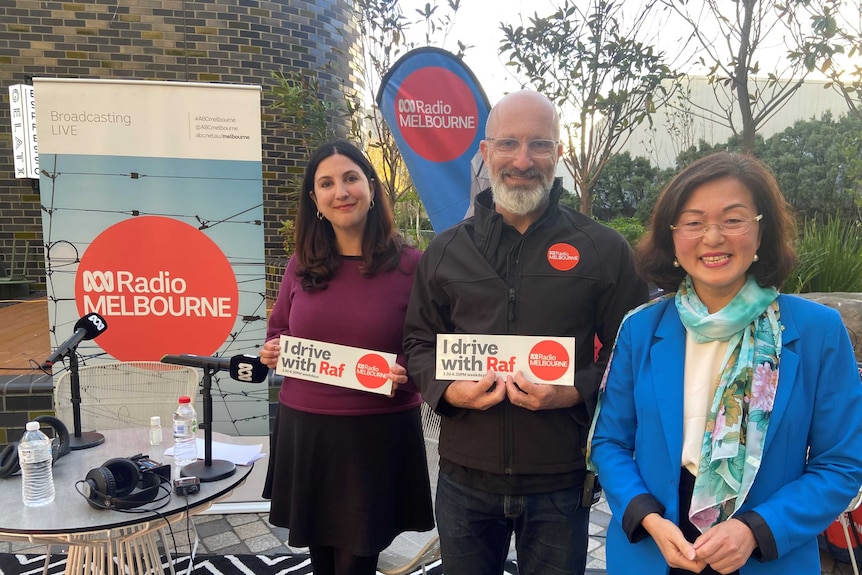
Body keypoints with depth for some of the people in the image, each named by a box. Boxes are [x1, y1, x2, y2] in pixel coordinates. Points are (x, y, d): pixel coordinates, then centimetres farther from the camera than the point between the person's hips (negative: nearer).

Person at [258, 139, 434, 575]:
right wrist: (271, 352, -4)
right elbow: (277, 331, 17)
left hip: (378, 432, -4)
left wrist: (409, 372, -22)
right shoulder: (301, 265, 4)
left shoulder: (410, 264, -8)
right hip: (304, 429, 4)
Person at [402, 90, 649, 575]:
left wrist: (573, 392, -18)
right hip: (465, 478, 2)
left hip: (562, 483, -1)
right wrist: (449, 389, -11)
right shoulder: (446, 251, 4)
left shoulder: (604, 249, -2)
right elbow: (420, 343, 9)